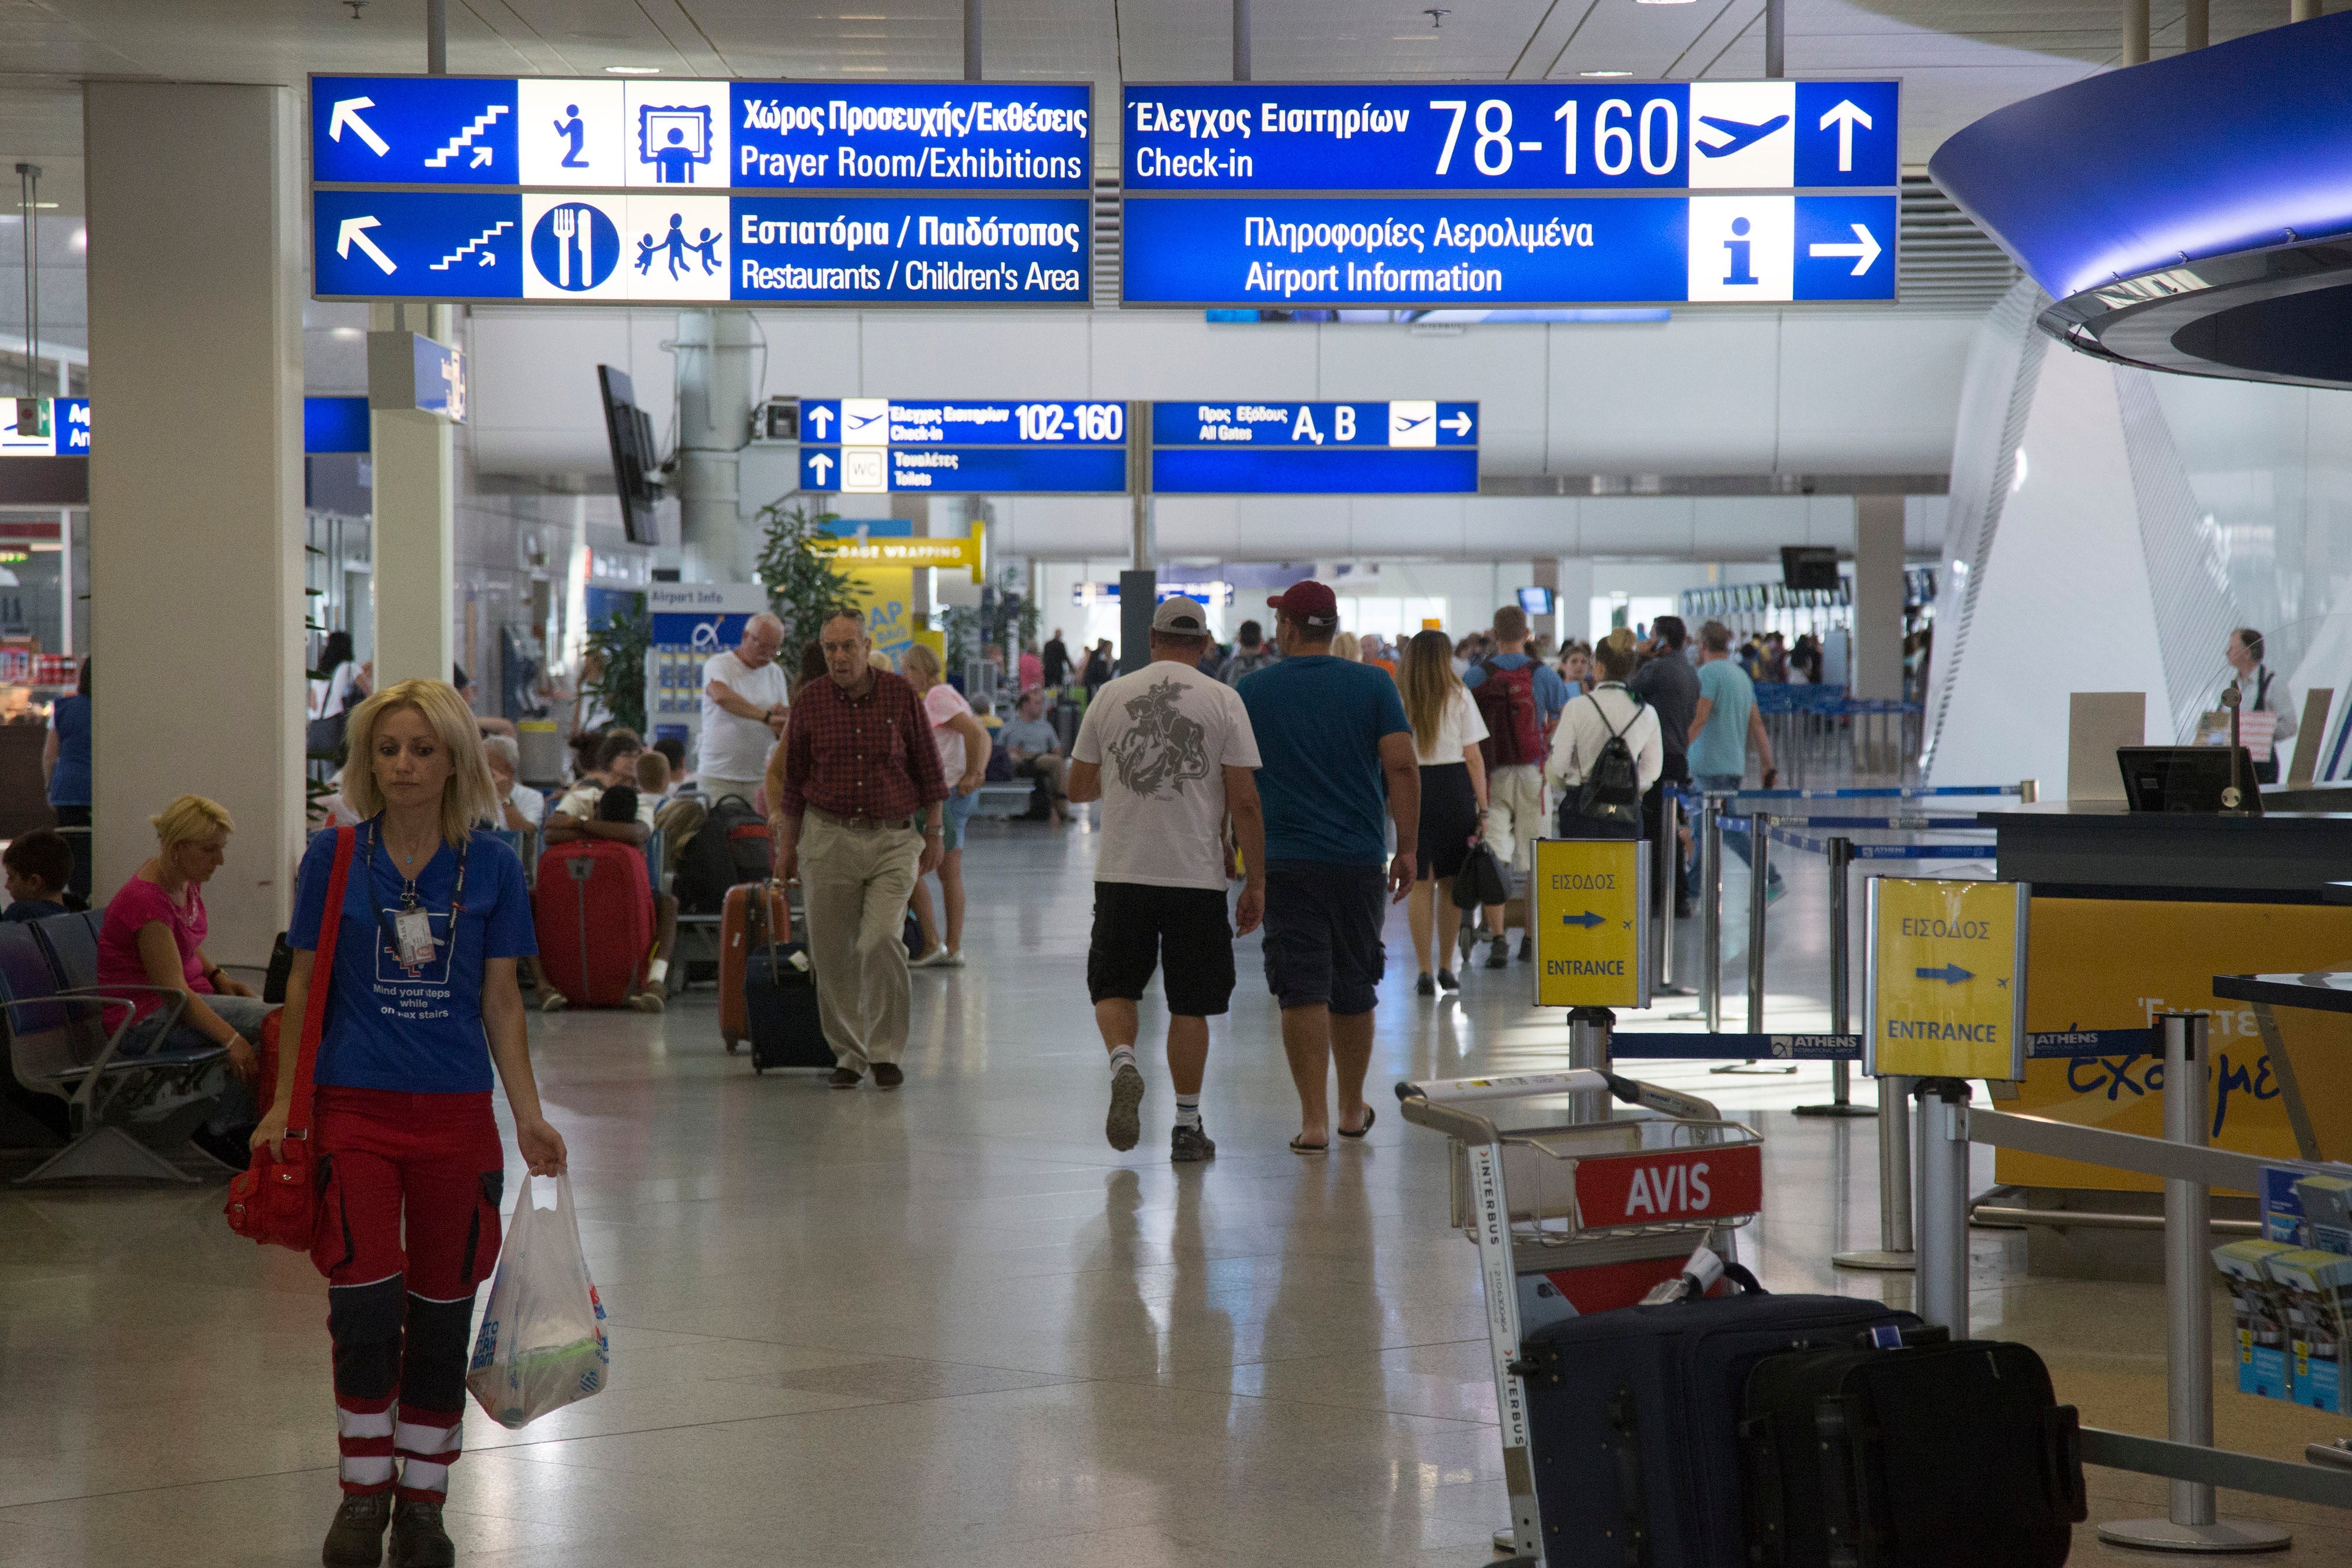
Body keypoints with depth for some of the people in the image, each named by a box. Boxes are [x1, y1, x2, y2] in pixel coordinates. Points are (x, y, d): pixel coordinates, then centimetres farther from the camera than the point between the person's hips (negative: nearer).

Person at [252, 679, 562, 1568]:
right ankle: (363, 1492, 6)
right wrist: (283, 1104, 1)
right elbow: (305, 987, 6)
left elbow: (500, 1001, 5)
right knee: (365, 1307, -12)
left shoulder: (491, 867, 1)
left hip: (455, 1115, 1)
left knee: (441, 1316, 6)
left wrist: (529, 1118, 0)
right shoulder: (334, 859, 1)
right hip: (354, 1107, -1)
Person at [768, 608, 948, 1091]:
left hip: (893, 839, -2)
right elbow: (793, 778, 12)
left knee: (882, 941, -16)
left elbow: (928, 768, 7)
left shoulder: (900, 695, 0)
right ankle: (849, 1054, 16)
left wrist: (934, 834, 6)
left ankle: (885, 1052, -2)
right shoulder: (810, 700, 3)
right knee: (832, 953, 2)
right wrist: (787, 844, 12)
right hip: (828, 838, 2)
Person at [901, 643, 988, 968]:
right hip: (959, 795, 10)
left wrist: (970, 775, -15)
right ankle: (954, 948, 11)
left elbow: (974, 732, -23)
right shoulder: (951, 695, 19)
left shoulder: (936, 697, -11)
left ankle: (932, 942, -8)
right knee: (950, 873, 11)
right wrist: (977, 773, 4)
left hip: (944, 792, -10)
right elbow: (983, 736, 18)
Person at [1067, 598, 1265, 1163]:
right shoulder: (1223, 700, -1)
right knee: (1190, 1004, 8)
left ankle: (1123, 1063, -16)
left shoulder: (1111, 696, 4)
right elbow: (1245, 802, -5)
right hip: (1196, 876, -1)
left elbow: (1078, 788, 13)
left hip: (1121, 872, 1)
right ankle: (1188, 1126, 11)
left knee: (1114, 986, 13)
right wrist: (1255, 882, 2)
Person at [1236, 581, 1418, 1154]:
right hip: (1359, 861, 2)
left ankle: (1314, 1121, -11)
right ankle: (1352, 1110, 28)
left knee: (1302, 991, -3)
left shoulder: (1251, 691, 0)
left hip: (1285, 863, -2)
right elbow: (1402, 766, -6)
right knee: (1354, 990, 15)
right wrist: (1408, 848, 0)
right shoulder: (1373, 685, 1)